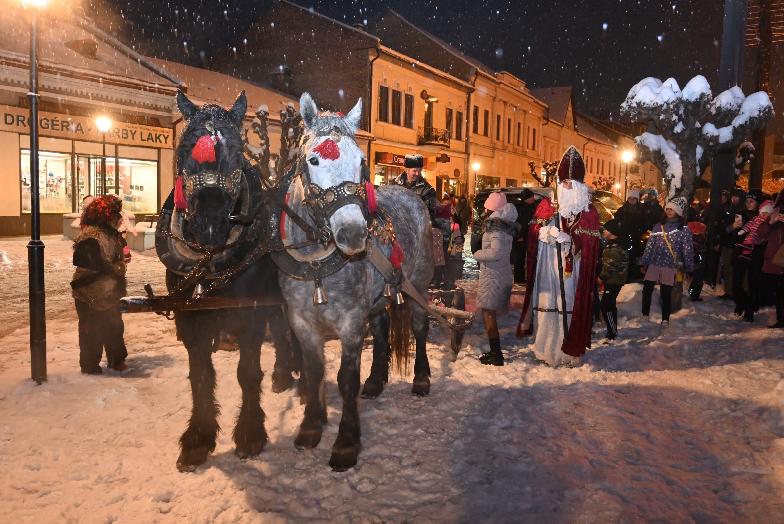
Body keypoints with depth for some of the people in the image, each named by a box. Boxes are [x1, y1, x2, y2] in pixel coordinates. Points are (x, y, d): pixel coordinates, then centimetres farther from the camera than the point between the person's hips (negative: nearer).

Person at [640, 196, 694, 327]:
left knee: (666, 293, 1)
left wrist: (688, 268, -3)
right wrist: (644, 263, 8)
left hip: (670, 267, -3)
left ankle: (665, 319, 17)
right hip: (654, 264, 3)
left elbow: (687, 251, -1)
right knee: (647, 290, -1)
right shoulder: (659, 226, 8)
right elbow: (649, 245, 9)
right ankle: (645, 314, 15)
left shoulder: (684, 230, -1)